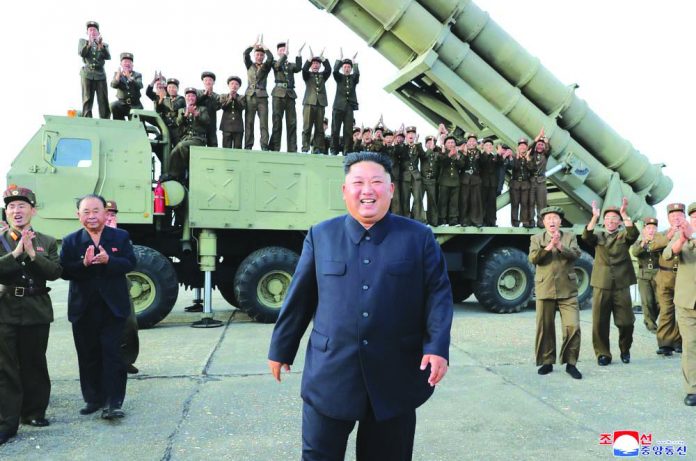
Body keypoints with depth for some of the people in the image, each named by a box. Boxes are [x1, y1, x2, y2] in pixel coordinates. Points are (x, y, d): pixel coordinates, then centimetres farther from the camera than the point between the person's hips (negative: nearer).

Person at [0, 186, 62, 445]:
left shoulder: (47, 242, 6)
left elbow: (55, 272, -6)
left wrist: (32, 254, -17)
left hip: (37, 311, 1)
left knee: (35, 364, 11)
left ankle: (34, 412, 25)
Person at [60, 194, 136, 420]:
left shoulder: (121, 237, 3)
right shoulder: (70, 241, 5)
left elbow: (130, 264, -7)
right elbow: (64, 271, -4)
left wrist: (108, 260, -24)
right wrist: (83, 264, -22)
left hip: (113, 307, -2)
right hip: (83, 309, 2)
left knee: (112, 354, -3)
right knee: (88, 356, 10)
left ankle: (113, 403, 0)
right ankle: (93, 399, 23)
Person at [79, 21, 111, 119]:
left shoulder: (104, 45, 17)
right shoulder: (82, 41, 16)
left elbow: (108, 57, -1)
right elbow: (81, 53, -3)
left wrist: (101, 45, -15)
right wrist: (89, 43, -16)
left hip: (100, 75, 1)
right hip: (87, 74, -1)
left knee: (104, 102, -6)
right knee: (87, 101, -7)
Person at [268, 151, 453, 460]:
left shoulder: (419, 238, 3)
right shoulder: (320, 236, 5)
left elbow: (438, 294, 0)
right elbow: (299, 298, 8)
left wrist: (437, 348, -12)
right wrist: (281, 349, 11)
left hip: (395, 377, 0)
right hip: (330, 374, 1)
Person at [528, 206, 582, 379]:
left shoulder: (570, 237, 11)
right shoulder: (536, 238, 10)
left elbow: (576, 254, -6)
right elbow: (533, 258, -6)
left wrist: (560, 246, -21)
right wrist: (549, 247, -18)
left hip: (567, 290, 0)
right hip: (545, 289, 0)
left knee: (573, 326, -8)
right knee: (545, 328, 5)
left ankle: (571, 363, 6)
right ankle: (547, 362, 18)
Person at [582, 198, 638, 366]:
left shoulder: (624, 236, 8)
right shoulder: (598, 235, 9)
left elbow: (634, 234, -14)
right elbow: (586, 237, -12)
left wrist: (624, 214, -23)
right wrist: (594, 217, -24)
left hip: (621, 286, 0)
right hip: (601, 285, 0)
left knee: (626, 322, 3)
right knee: (599, 323, 1)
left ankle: (625, 350, 26)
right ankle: (603, 354, 14)